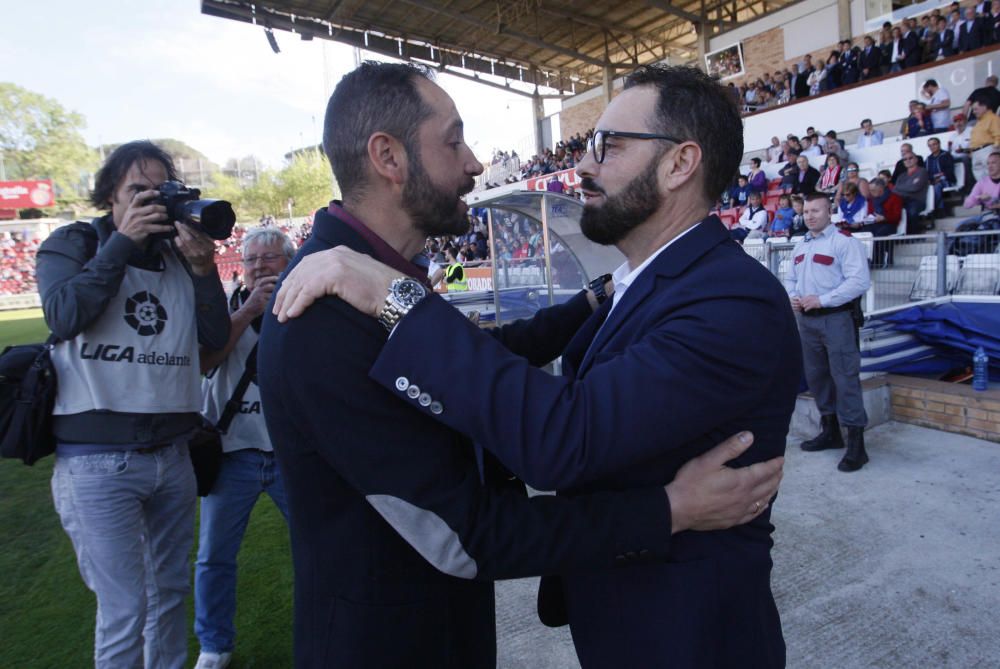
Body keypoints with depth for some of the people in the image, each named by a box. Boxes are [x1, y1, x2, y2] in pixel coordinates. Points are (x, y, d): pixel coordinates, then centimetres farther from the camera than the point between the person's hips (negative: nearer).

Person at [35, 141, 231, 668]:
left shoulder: (179, 253, 8)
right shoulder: (72, 244, 1)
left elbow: (216, 338, 0)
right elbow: (64, 317, -17)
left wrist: (202, 268, -12)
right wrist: (122, 242, -16)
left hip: (172, 452, 4)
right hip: (97, 460, -3)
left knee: (170, 591, 16)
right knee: (124, 612, 0)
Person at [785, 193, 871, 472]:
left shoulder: (845, 242, -9)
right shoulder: (800, 246, 16)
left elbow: (859, 281, -17)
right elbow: (790, 278, 19)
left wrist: (822, 300, -22)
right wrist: (792, 297, -3)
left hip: (835, 319, -8)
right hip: (806, 319, 8)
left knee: (845, 378, -9)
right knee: (816, 376, 14)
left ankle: (856, 444, -3)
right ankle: (830, 432, 29)